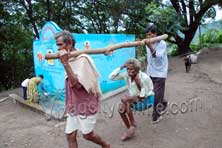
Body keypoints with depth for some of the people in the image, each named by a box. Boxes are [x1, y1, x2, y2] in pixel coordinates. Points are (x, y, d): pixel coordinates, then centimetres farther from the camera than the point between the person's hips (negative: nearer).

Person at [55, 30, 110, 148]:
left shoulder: (82, 59, -18)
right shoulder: (69, 59, 5)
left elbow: (77, 84, -26)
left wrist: (65, 63, -28)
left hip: (85, 103, -7)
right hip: (74, 104, 7)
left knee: (87, 135, 7)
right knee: (70, 135, 7)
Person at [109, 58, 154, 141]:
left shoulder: (144, 78, -26)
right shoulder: (127, 75, -11)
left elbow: (143, 96, -22)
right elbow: (111, 77, -15)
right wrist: (121, 67, -21)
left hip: (147, 100, -6)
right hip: (134, 99, 6)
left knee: (124, 99, -29)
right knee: (121, 109, -19)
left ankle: (133, 124, -13)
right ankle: (130, 130, 4)